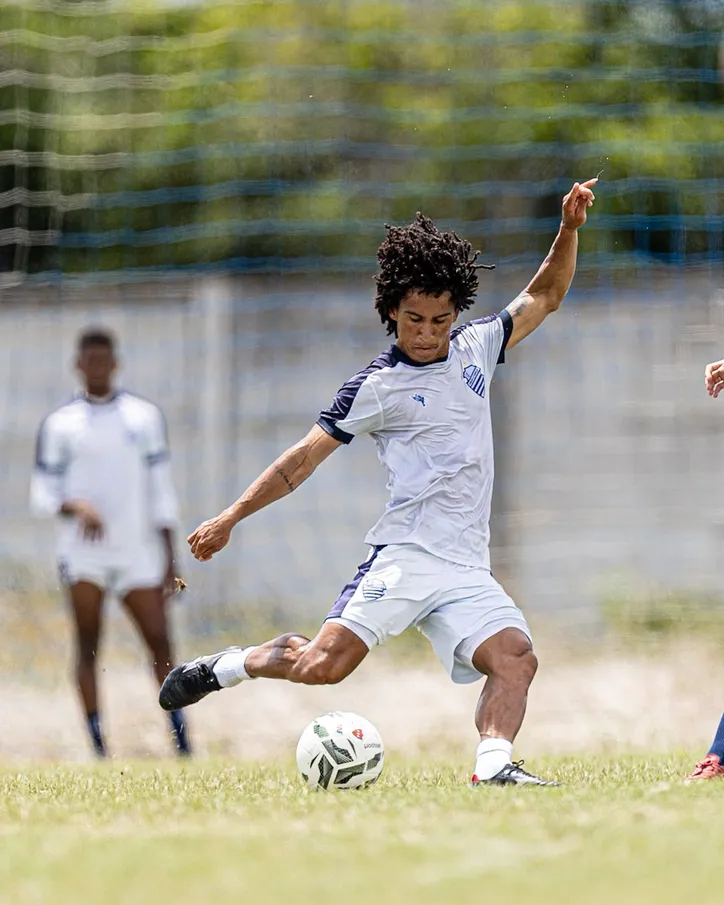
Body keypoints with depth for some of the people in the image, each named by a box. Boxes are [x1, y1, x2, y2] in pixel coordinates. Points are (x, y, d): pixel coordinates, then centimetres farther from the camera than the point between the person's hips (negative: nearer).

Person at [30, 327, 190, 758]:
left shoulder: (145, 416, 9)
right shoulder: (60, 424, 5)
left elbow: (161, 491, 9)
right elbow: (43, 495, 4)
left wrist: (170, 560, 4)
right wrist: (76, 507, -18)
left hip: (138, 549, 1)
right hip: (84, 553, -1)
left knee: (160, 641, -5)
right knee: (88, 647, -7)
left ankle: (183, 744, 0)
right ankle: (99, 750, -6)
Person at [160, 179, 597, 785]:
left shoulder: (475, 347, 15)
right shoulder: (378, 387, 1)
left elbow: (544, 298, 28)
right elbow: (305, 458, 3)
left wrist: (569, 230, 13)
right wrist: (230, 519, 0)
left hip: (468, 571, 5)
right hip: (405, 555, -5)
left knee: (516, 661, -20)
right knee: (324, 665, -18)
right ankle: (228, 666, 5)